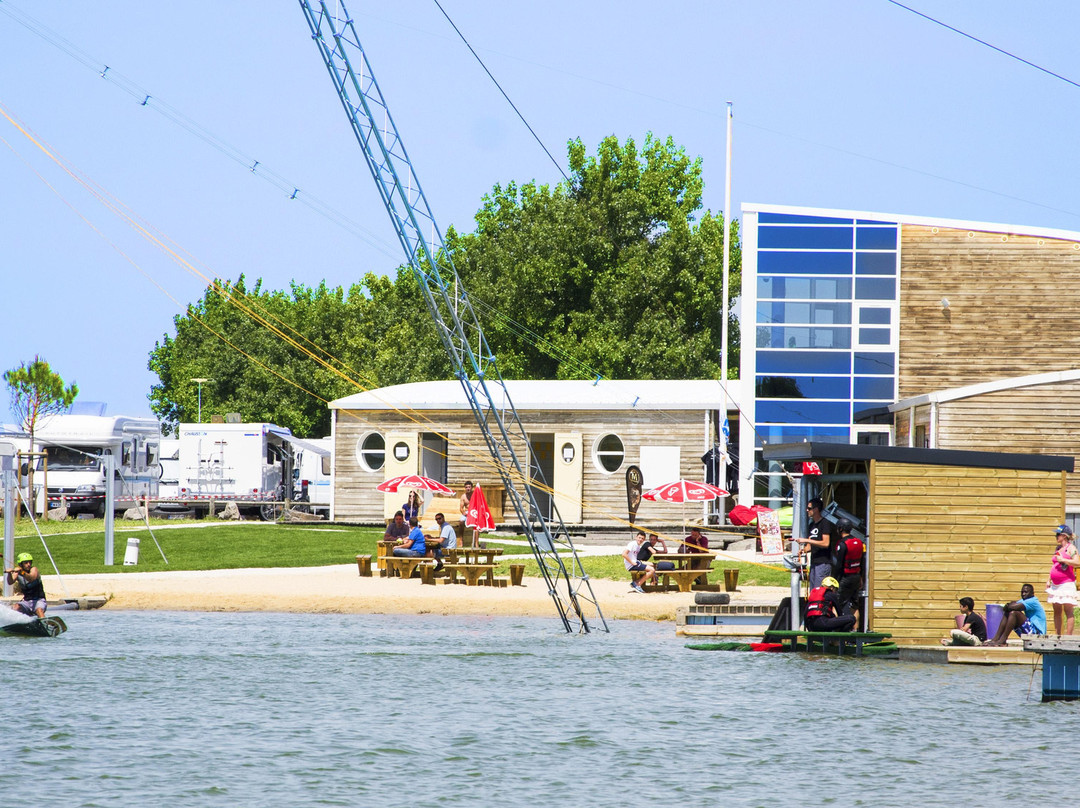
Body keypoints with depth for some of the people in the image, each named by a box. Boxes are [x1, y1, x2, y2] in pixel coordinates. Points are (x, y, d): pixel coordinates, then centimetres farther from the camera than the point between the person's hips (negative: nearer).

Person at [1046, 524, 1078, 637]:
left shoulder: (1071, 548, -6)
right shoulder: (1058, 549, 19)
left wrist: (1062, 560, -18)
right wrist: (1048, 580, 18)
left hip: (1066, 583, -9)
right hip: (1055, 585, 9)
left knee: (1068, 610, -7)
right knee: (1057, 611, 9)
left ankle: (1068, 635, -8)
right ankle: (1057, 635, 14)